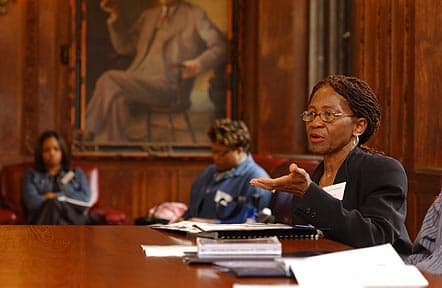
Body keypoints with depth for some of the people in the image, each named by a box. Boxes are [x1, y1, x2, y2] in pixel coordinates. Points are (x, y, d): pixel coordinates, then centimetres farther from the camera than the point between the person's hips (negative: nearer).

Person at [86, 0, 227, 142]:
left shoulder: (195, 14, 13)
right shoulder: (148, 15, 29)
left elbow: (221, 47, 4)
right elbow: (125, 47, 24)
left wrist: (199, 64, -15)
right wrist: (115, 16, 10)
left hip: (168, 85, -5)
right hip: (137, 79, 5)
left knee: (109, 81, -29)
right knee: (116, 96, -32)